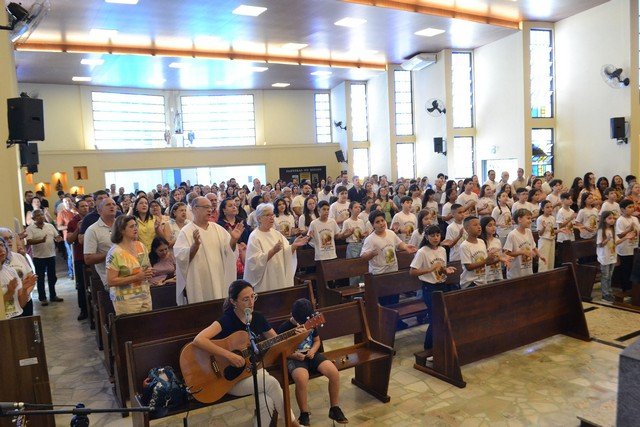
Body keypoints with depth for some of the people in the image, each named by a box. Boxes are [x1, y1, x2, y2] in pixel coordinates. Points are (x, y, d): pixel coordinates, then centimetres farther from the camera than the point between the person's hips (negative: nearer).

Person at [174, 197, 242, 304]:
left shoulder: (217, 228, 8)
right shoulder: (186, 231, -6)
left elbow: (228, 250, 6)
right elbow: (182, 258, -15)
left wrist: (234, 240, -14)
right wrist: (195, 245, -32)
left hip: (218, 281, 4)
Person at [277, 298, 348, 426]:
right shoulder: (284, 329, -10)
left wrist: (313, 351, -4)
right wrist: (294, 355, -20)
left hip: (311, 355, 5)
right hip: (294, 358, -5)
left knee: (334, 372, -20)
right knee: (302, 379, -38)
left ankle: (334, 409, 0)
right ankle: (304, 414, -13)